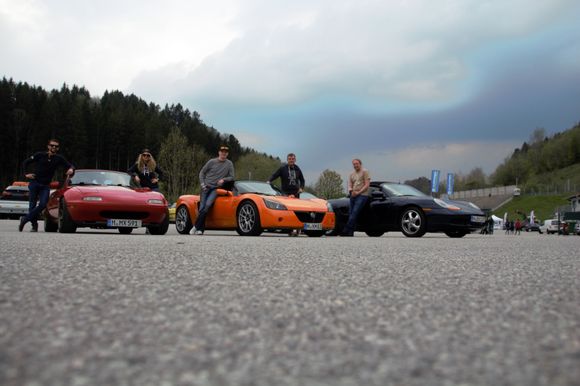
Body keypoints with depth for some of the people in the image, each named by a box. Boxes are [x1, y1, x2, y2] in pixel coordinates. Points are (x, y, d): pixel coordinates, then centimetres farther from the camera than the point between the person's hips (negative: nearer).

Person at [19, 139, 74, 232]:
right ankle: (34, 225, 14)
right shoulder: (40, 155, -1)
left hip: (45, 186, 2)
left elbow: (70, 165, 3)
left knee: (43, 205, -12)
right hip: (34, 183, -1)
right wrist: (26, 174, -2)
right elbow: (26, 162, 8)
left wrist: (71, 169, -21)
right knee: (32, 205, 0)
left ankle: (25, 219, 6)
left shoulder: (59, 159, 3)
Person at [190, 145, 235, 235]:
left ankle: (196, 227, -16)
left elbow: (231, 177, 7)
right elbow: (202, 172, 10)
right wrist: (202, 184, -2)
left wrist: (224, 179, -12)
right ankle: (201, 229, 2)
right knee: (201, 208, -9)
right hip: (206, 187, 1)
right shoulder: (212, 162, 2)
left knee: (208, 205, -23)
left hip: (216, 188, -1)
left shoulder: (229, 164, 3)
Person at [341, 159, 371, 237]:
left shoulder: (365, 172, 3)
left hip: (362, 195, -6)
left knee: (354, 213, -17)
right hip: (353, 196, 6)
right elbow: (350, 186, 13)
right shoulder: (352, 174, 20)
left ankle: (345, 232, -24)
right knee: (351, 213, 0)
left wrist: (358, 192, -14)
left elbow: (367, 185, -6)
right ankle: (350, 233, 2)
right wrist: (351, 191, -10)